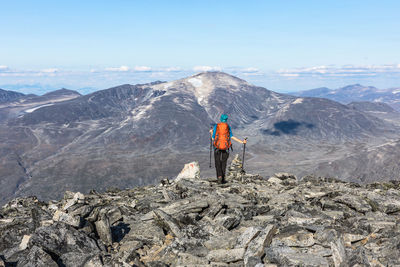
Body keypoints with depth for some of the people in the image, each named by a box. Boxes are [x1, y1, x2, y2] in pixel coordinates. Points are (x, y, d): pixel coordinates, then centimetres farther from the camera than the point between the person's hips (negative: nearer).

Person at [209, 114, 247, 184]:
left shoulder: (216, 126, 1)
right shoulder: (228, 126, 2)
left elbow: (213, 138, 1)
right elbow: (232, 136, -11)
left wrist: (211, 132, 23)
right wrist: (242, 141, -8)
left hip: (217, 147, -1)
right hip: (226, 148, 1)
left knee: (218, 163, 7)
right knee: (224, 163, 13)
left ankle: (219, 176, -15)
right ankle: (223, 179, 14)